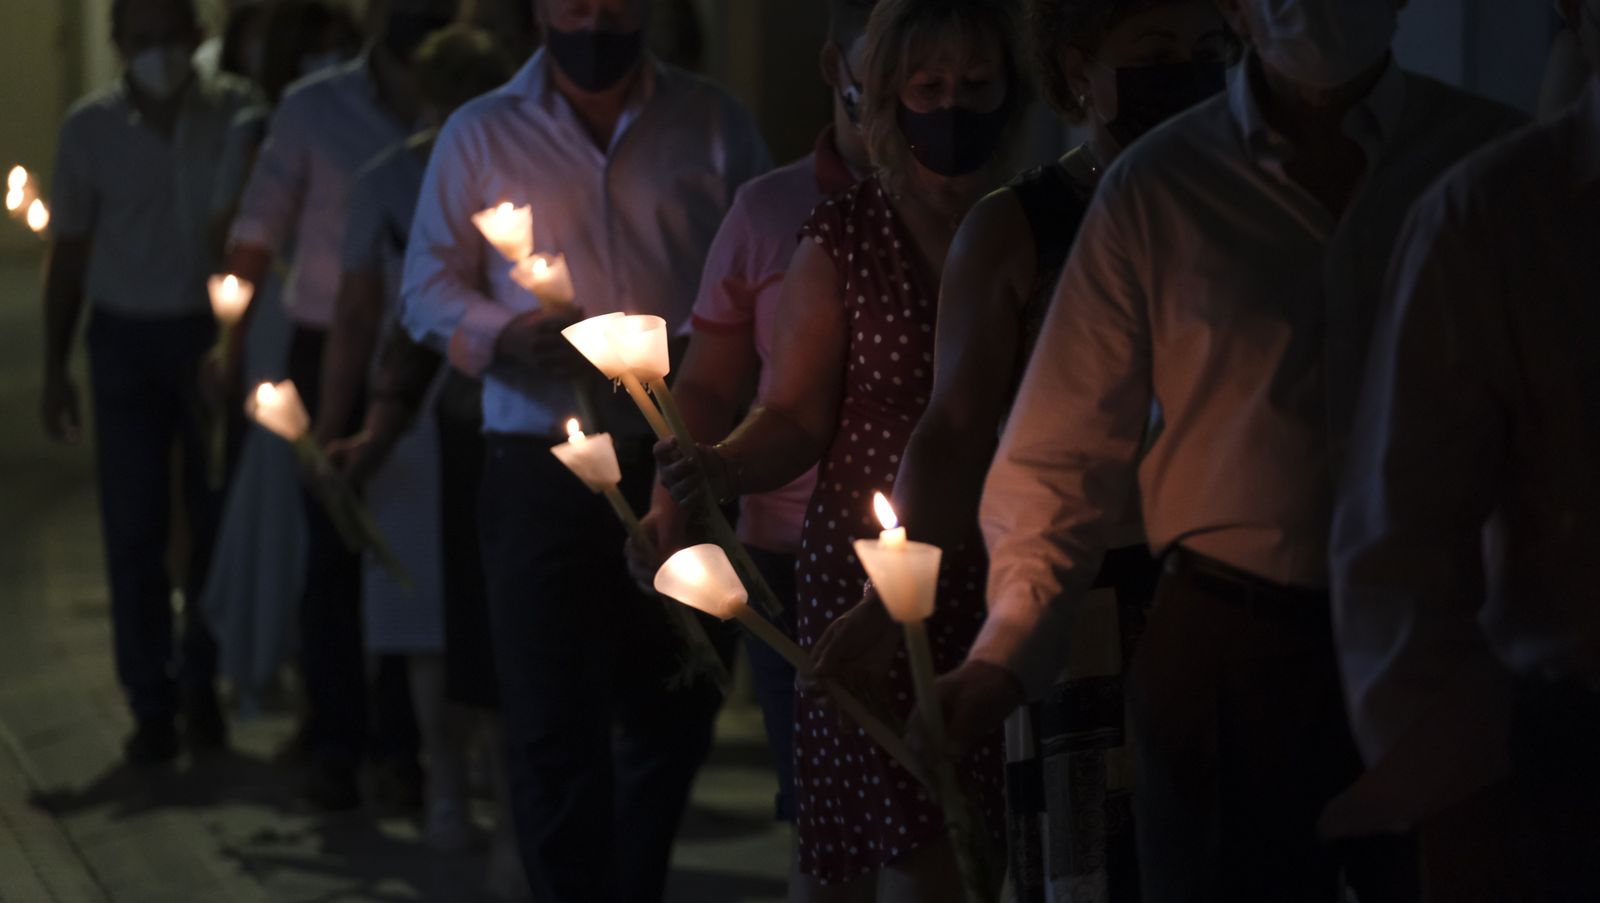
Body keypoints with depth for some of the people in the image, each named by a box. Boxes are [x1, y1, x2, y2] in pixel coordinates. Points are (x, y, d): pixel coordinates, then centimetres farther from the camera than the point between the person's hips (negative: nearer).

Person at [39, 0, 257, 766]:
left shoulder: (236, 113, -5)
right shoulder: (90, 127, -1)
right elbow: (69, 254, 7)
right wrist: (56, 370, 5)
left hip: (215, 331, 0)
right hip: (127, 338, 1)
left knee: (218, 521, 6)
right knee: (134, 531, 0)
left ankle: (201, 682, 23)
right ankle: (151, 703, 8)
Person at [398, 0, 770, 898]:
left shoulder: (714, 124, 7)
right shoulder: (481, 134, 6)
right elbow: (429, 287, 7)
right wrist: (503, 335, -12)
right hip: (544, 468, -1)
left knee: (678, 712, 12)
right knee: (553, 721, -4)